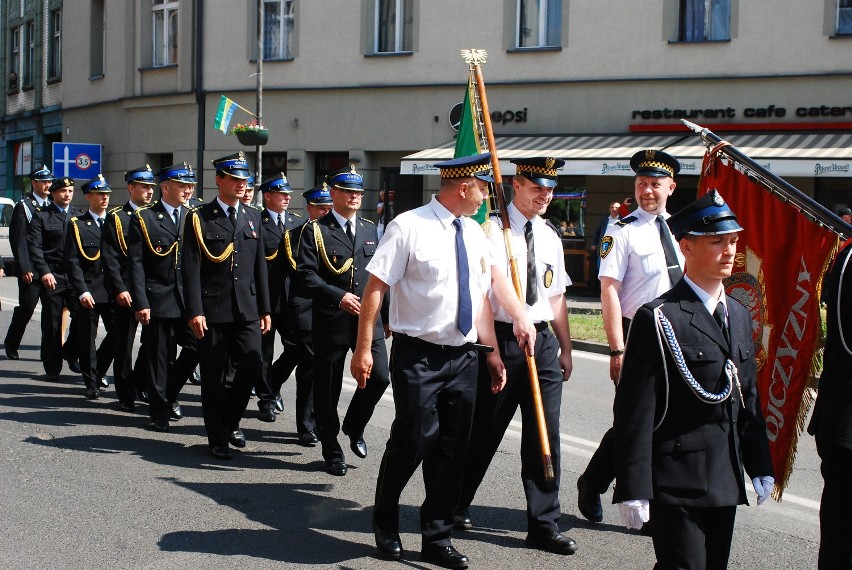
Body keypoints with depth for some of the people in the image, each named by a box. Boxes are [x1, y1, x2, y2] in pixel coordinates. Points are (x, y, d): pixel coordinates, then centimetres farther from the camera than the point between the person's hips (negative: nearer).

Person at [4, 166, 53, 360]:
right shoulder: (23, 206, -4)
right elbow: (18, 240, -8)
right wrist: (24, 269, -14)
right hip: (31, 269, -5)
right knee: (26, 308, 0)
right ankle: (11, 345, 19)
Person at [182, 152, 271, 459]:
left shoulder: (253, 216, 12)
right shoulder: (199, 218, -2)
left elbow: (260, 266, 14)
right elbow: (191, 269, -7)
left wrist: (264, 309, 10)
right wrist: (195, 312, -14)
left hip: (247, 308, 3)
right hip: (212, 308, -3)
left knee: (251, 365, -5)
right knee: (214, 376, 3)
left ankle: (231, 420, 20)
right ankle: (218, 437, 16)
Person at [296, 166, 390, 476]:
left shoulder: (370, 229, 13)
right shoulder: (316, 230, -2)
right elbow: (305, 275, -11)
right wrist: (339, 296, -21)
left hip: (368, 318, 4)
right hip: (331, 320, -3)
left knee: (379, 376, -9)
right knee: (327, 390, 4)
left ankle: (354, 427, 18)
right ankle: (332, 452, 19)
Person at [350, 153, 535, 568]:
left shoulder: (474, 233, 10)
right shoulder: (409, 226, -10)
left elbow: (481, 295, 14)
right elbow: (375, 288, -11)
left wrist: (492, 353, 9)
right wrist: (364, 349, -15)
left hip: (464, 357, 6)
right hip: (419, 356, -6)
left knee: (453, 449, 9)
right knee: (413, 441, -4)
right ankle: (385, 526, 20)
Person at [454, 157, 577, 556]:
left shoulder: (550, 235, 13)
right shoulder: (494, 229, -7)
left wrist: (565, 348, 19)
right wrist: (519, 321, -35)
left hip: (543, 341, 5)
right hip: (503, 339, -5)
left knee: (544, 434, 4)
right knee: (485, 430, 6)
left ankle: (544, 525, 11)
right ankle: (456, 506, 26)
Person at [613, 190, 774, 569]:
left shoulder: (739, 316, 13)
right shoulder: (659, 318, -11)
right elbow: (635, 410, -14)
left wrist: (760, 465, 15)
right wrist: (633, 488, -17)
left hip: (726, 482, 7)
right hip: (676, 483, -7)